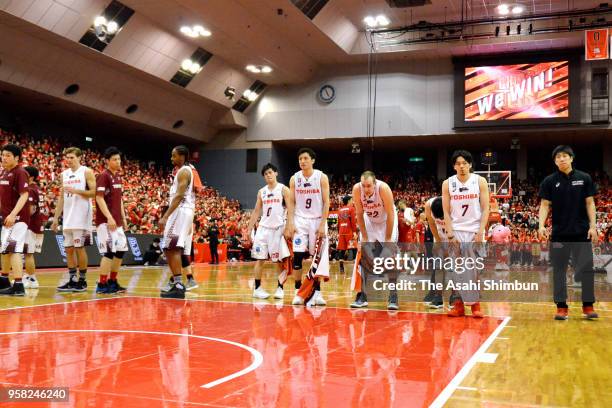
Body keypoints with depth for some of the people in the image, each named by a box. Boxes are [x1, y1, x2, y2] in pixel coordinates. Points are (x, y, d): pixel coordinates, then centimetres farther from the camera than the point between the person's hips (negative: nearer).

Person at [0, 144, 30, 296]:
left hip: (17, 218, -9)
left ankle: (18, 286, -12)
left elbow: (24, 195, -21)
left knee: (13, 250, -13)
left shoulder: (20, 173, -12)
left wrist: (13, 214, -29)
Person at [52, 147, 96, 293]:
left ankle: (82, 281, 4)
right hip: (68, 218, 6)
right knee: (69, 249, 6)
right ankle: (72, 280, 13)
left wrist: (76, 190, -19)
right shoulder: (64, 174, 15)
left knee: (79, 248, -4)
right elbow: (61, 197, 17)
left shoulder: (86, 172, -3)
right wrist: (56, 217, 12)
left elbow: (94, 192, -10)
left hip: (81, 216, -6)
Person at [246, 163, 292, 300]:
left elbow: (291, 210, -8)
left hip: (278, 228, -4)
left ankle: (280, 288, 8)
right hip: (263, 228, 4)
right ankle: (257, 288, 7)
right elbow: (256, 211, 14)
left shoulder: (284, 189, -2)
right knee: (259, 259, 0)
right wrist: (249, 229, 8)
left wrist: (288, 228, -17)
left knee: (281, 260, -2)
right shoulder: (261, 192, 12)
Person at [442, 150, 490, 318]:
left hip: (475, 230, -1)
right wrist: (450, 234, -8)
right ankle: (459, 304, 8)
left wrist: (480, 232, -13)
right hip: (456, 230, 1)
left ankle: (475, 304, 9)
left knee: (475, 269, 1)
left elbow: (485, 209, -4)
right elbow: (446, 212, 0)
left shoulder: (480, 181, -2)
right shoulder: (447, 184, 0)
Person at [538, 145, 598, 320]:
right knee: (559, 270, 3)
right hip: (559, 233, 0)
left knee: (586, 269, 1)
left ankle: (588, 305, 13)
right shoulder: (549, 181, 2)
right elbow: (544, 205, -1)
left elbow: (589, 203, 5)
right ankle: (561, 307, 10)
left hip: (582, 233, 0)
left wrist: (593, 226, -3)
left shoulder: (584, 178, 4)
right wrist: (541, 225, -15)